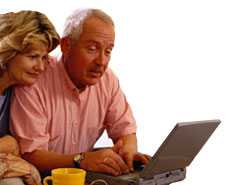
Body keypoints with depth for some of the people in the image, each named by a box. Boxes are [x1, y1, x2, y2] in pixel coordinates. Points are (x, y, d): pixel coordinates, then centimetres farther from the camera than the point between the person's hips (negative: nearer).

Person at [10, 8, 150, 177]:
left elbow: (126, 131, 5)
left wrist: (128, 150, -18)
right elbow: (30, 155, -21)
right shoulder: (35, 83, -19)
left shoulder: (108, 79, -1)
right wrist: (82, 160, -35)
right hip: (42, 178, -4)